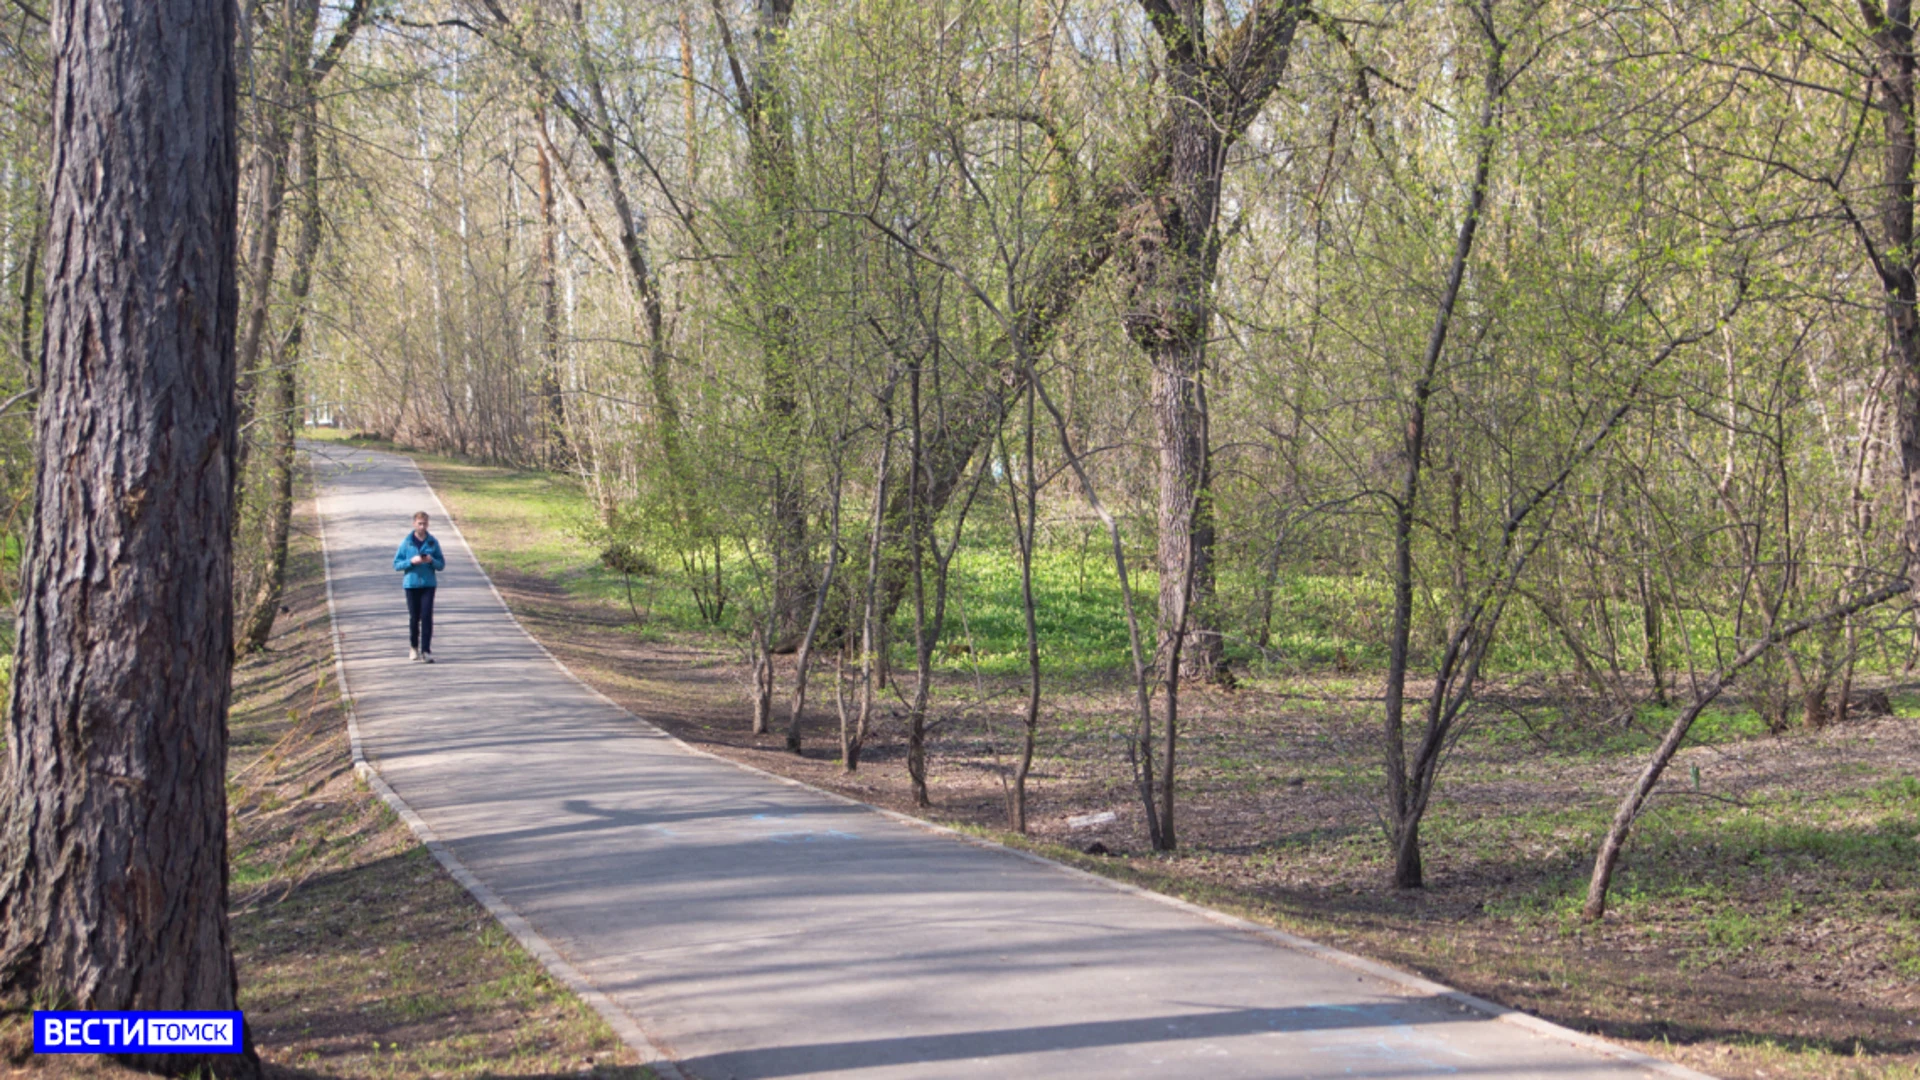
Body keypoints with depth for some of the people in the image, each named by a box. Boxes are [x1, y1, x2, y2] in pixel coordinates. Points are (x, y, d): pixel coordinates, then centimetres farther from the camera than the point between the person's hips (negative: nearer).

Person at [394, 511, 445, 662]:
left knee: (427, 617, -9)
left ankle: (426, 650, -8)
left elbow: (441, 565, 7)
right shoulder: (406, 542, 1)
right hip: (411, 584, 0)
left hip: (428, 584, 0)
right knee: (414, 617, 5)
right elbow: (397, 564, 1)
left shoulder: (433, 542, 3)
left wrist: (431, 561, -13)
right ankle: (413, 647, 25)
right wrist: (411, 561, -15)